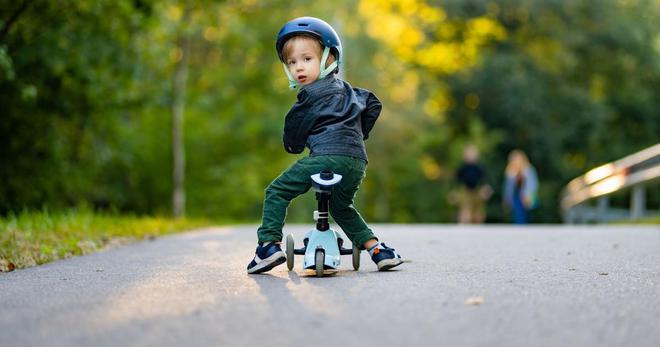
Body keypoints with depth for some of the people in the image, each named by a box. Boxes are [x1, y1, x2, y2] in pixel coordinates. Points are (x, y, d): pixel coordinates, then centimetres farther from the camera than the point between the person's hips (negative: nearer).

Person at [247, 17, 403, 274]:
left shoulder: (311, 94, 0)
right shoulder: (345, 89, 24)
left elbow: (294, 128, 6)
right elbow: (373, 104, 32)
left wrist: (293, 145, 27)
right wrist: (358, 134, 36)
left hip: (326, 156, -8)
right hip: (357, 159, 8)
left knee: (276, 192, 3)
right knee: (342, 208, 30)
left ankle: (270, 245, -5)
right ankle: (375, 248, 20)